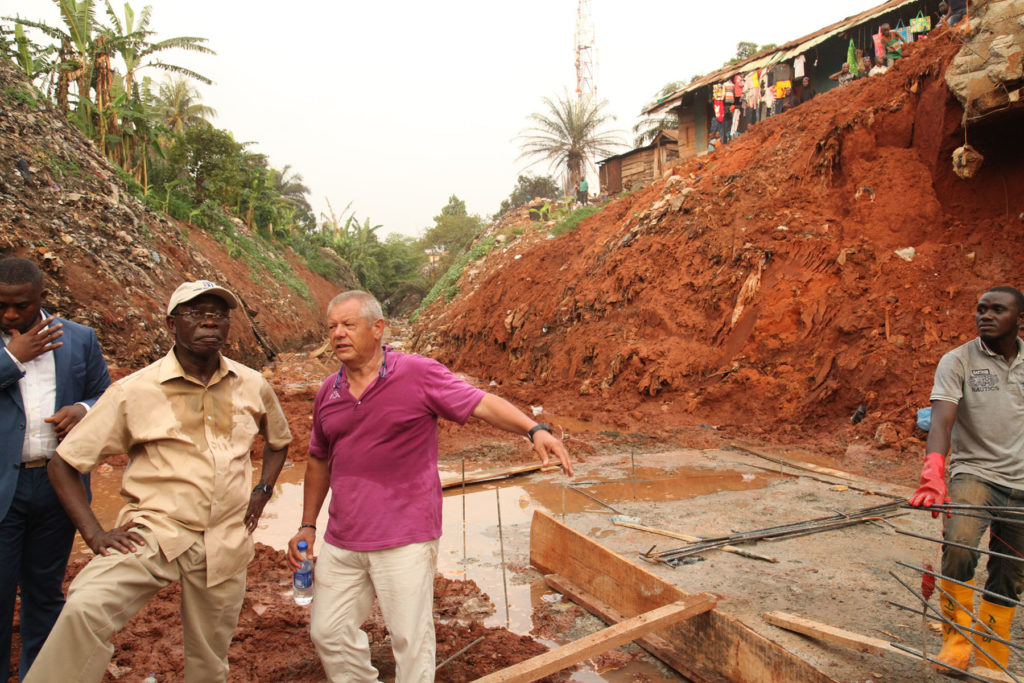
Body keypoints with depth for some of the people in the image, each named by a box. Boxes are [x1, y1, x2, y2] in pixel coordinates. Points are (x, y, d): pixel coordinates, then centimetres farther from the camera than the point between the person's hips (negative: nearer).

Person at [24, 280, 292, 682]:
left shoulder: (253, 387, 3)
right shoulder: (134, 392, -6)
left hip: (226, 544, 3)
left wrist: (262, 491, 8)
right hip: (154, 534, -2)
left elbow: (279, 440, 22)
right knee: (85, 608, -30)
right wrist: (94, 534, -9)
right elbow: (63, 464, 0)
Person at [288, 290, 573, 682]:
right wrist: (307, 526, 17)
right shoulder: (328, 393, 7)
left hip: (404, 541, -5)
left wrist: (534, 430, -29)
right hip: (341, 542, 6)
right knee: (328, 633, 15)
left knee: (410, 639, 6)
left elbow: (482, 404, -14)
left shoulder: (418, 374, -10)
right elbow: (319, 461, 17)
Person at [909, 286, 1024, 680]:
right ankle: (955, 642, -12)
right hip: (975, 473, -4)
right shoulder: (958, 361, -7)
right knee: (960, 544, -29)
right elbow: (941, 420, -20)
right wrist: (933, 476, -34)